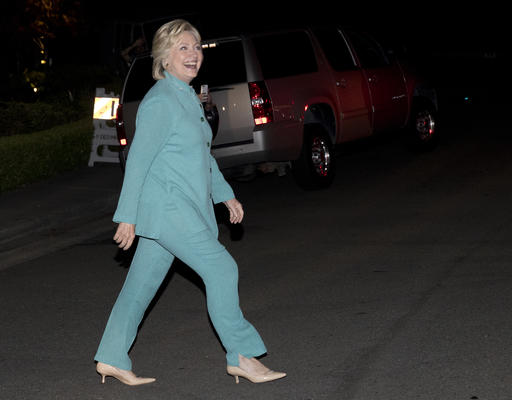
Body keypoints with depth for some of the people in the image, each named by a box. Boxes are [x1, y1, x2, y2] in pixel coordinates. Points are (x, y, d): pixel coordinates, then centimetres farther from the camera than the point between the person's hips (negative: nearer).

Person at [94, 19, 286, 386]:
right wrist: (127, 217, -16)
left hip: (183, 208, 9)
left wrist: (226, 195, 25)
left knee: (143, 283, 12)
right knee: (221, 269, -10)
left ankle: (112, 359, 20)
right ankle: (242, 357, -4)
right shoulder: (160, 101, -15)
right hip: (167, 207, -9)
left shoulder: (188, 97, 15)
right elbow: (139, 159, -16)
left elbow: (202, 154, 25)